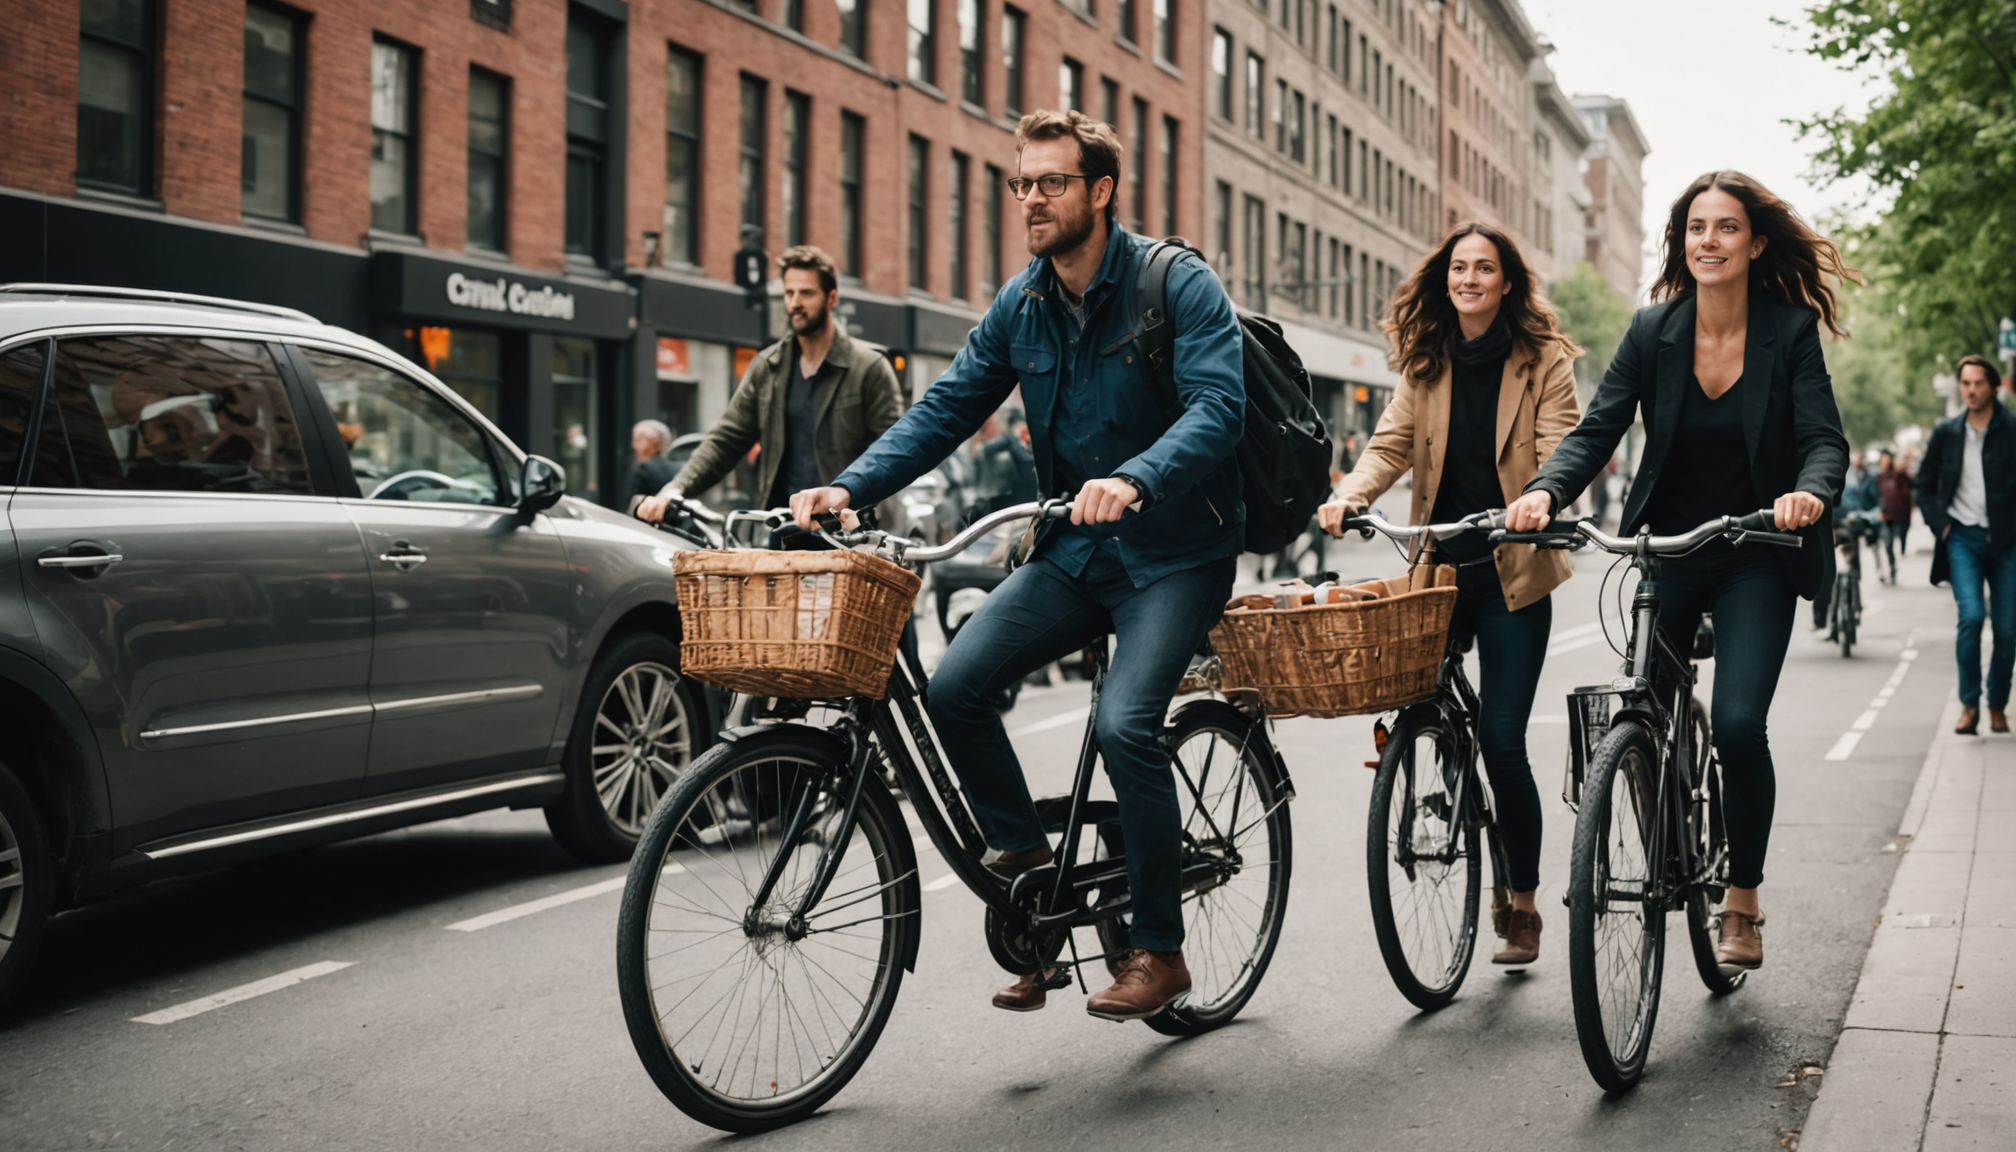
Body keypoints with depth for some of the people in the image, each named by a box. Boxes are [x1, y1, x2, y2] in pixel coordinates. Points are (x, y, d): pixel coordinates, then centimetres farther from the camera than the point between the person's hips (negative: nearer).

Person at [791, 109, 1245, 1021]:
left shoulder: (1179, 285, -12)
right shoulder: (1020, 306, 6)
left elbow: (1218, 406, -24)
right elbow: (947, 409, 5)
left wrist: (1134, 479, -42)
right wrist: (851, 487, -11)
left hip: (1175, 553, -6)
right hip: (1074, 553, 6)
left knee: (1124, 722, -24)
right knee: (956, 686, -12)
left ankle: (1159, 950, -8)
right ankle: (1025, 859, 8)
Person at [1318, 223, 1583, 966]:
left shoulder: (1543, 359, -1)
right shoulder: (1425, 361, 10)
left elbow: (1558, 450, -10)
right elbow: (1393, 443, 2)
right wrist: (1348, 497, -17)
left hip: (1511, 571, -3)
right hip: (1437, 567, 3)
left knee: (1502, 739, -6)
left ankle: (1523, 905, 9)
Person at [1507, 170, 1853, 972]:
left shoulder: (1790, 331, -8)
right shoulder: (1653, 331, -2)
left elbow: (1825, 439, -14)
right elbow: (1598, 430, -7)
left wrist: (1810, 491, -37)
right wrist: (1545, 490, -26)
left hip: (1755, 557, -3)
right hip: (1665, 550, 3)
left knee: (1737, 723, -17)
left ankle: (1742, 904, 1)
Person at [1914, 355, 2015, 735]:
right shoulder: (1946, 433, 6)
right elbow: (1925, 485, 15)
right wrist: (1940, 526, 2)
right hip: (1963, 537, 0)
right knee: (1971, 616, -18)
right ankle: (1969, 705, -8)